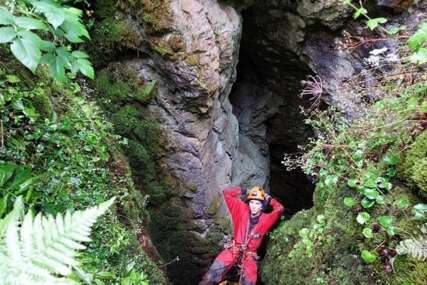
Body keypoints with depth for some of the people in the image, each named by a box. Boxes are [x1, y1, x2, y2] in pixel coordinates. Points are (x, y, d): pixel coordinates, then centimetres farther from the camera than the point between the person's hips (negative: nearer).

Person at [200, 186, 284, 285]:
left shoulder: (265, 219, -5)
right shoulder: (242, 210, -5)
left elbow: (279, 209, -18)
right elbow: (227, 193, -5)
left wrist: (269, 199, -6)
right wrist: (244, 191, -5)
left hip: (249, 255, 1)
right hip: (233, 250, 0)